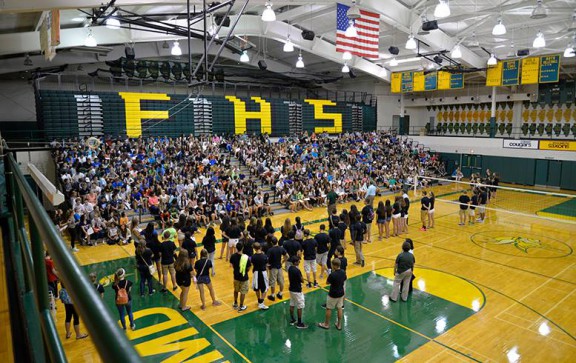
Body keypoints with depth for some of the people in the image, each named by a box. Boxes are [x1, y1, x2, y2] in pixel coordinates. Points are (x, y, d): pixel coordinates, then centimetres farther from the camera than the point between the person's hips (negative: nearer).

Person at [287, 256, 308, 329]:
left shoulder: (290, 268, 0)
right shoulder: (297, 271, -27)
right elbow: (302, 280, -17)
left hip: (291, 289, 9)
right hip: (297, 291, -9)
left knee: (292, 305, 18)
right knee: (300, 307, 3)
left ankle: (292, 320, 30)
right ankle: (299, 323, 10)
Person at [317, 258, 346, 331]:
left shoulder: (332, 275, -29)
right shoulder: (343, 272, -9)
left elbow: (327, 282, -13)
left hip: (333, 295, -6)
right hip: (341, 293, 6)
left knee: (328, 309, 13)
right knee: (339, 308, 18)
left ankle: (326, 324, 28)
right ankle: (339, 325, 28)